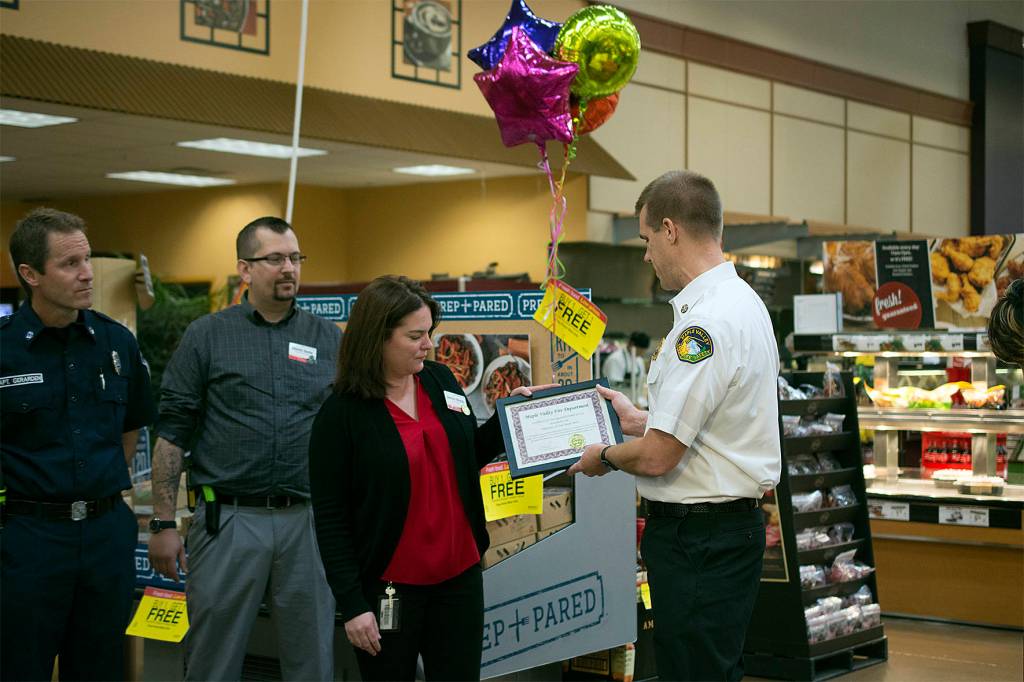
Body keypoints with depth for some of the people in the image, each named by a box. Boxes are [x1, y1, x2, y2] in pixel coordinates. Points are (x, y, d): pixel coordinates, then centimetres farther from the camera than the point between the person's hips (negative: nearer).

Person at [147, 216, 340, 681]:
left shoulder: (329, 340, 8)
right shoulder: (206, 337, 1)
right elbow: (172, 434, 1)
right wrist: (162, 524, -4)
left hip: (307, 521, 2)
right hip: (228, 520, -2)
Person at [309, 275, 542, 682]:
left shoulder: (441, 381, 4)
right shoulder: (340, 415, -11)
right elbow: (330, 519, -10)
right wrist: (352, 605, -13)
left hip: (459, 578, 5)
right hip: (388, 588, -4)